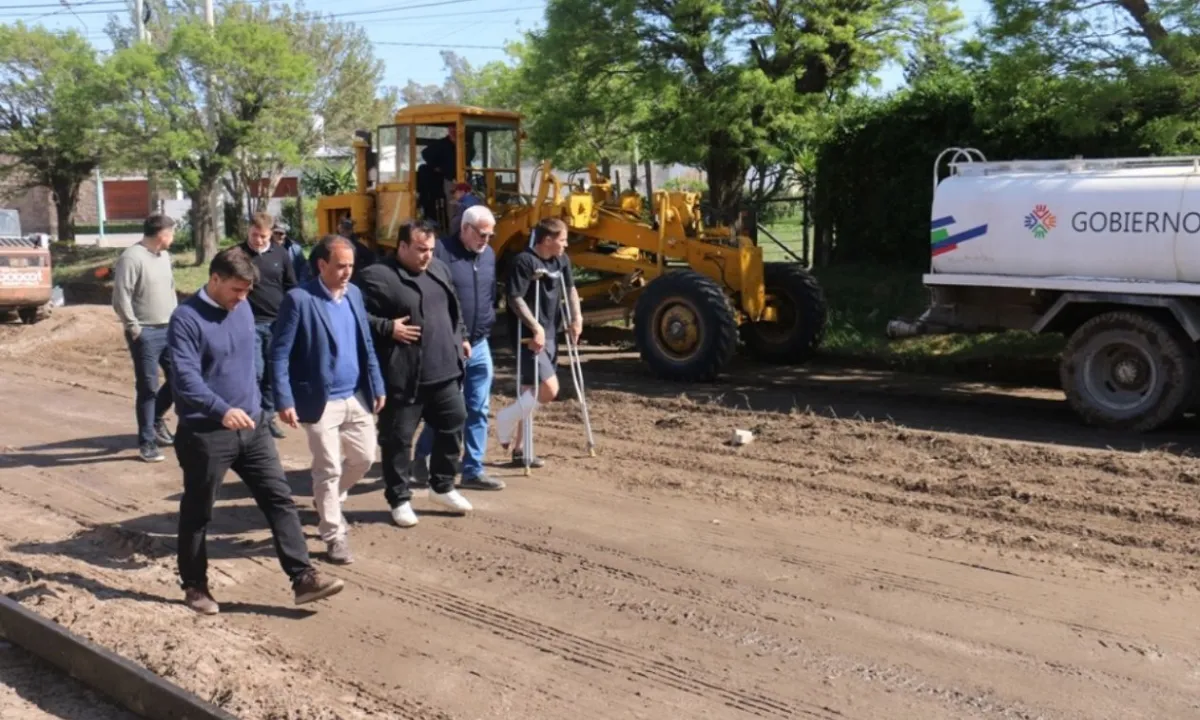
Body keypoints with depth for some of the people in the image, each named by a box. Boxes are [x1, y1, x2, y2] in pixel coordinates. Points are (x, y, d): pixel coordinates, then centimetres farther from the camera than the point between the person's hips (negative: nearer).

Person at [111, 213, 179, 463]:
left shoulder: (164, 256, 12)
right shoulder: (131, 258, -15)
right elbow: (121, 298, -18)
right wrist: (134, 329, -16)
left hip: (170, 330, 8)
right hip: (146, 334, -8)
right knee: (148, 388, -1)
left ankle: (156, 418, 34)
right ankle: (147, 441, 10)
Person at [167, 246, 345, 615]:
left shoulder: (243, 308, 6)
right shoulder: (186, 319, -15)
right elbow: (186, 377, -26)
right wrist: (222, 410, -39)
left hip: (253, 425, 6)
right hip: (206, 433, -6)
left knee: (280, 498, 1)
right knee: (197, 513, 9)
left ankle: (303, 577, 3)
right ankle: (194, 585, 26)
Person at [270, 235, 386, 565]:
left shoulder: (354, 293, 6)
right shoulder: (299, 299, -13)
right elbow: (279, 354, -12)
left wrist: (377, 386, 11)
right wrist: (284, 401, -18)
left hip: (357, 397, 6)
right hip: (321, 401, -6)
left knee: (364, 458, 14)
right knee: (329, 470, 2)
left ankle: (329, 500, 41)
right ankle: (334, 536, 18)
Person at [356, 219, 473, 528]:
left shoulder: (439, 269, 12)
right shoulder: (377, 276, -11)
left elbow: (454, 308, 24)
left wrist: (461, 338, 21)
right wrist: (388, 329, -21)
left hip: (444, 369, 7)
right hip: (403, 376, -6)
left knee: (453, 425, 14)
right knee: (398, 438, 4)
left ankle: (442, 487, 32)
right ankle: (399, 499, 19)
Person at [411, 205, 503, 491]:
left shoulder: (489, 255, 9)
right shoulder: (442, 252, -13)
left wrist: (488, 324, 14)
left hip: (479, 346, 6)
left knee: (478, 410, 7)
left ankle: (473, 470, 16)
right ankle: (422, 456, 27)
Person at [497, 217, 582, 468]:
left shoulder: (561, 260, 9)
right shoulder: (524, 261, -16)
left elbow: (570, 288, 23)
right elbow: (515, 299, -21)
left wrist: (577, 317, 10)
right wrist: (535, 327, -28)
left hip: (549, 334, 8)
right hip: (530, 335, -8)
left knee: (531, 392, 12)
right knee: (548, 390, -17)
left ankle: (519, 449, 20)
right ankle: (507, 421, 4)